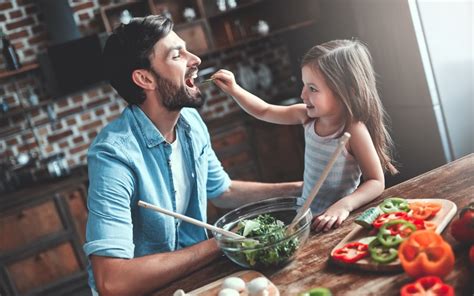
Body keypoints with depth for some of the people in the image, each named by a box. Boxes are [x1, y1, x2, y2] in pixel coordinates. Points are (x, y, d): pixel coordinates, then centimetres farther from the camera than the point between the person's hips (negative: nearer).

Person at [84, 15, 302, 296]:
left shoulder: (192, 122, -3)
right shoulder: (115, 155, -26)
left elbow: (222, 191, 14)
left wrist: (296, 188, 3)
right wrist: (217, 245, -25)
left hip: (192, 271, 7)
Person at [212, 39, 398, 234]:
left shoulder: (354, 130, -18)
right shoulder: (308, 116, -1)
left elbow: (376, 182, -16)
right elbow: (264, 111, 12)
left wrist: (344, 205, -32)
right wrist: (234, 90, -1)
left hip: (334, 221, -5)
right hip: (307, 216, 5)